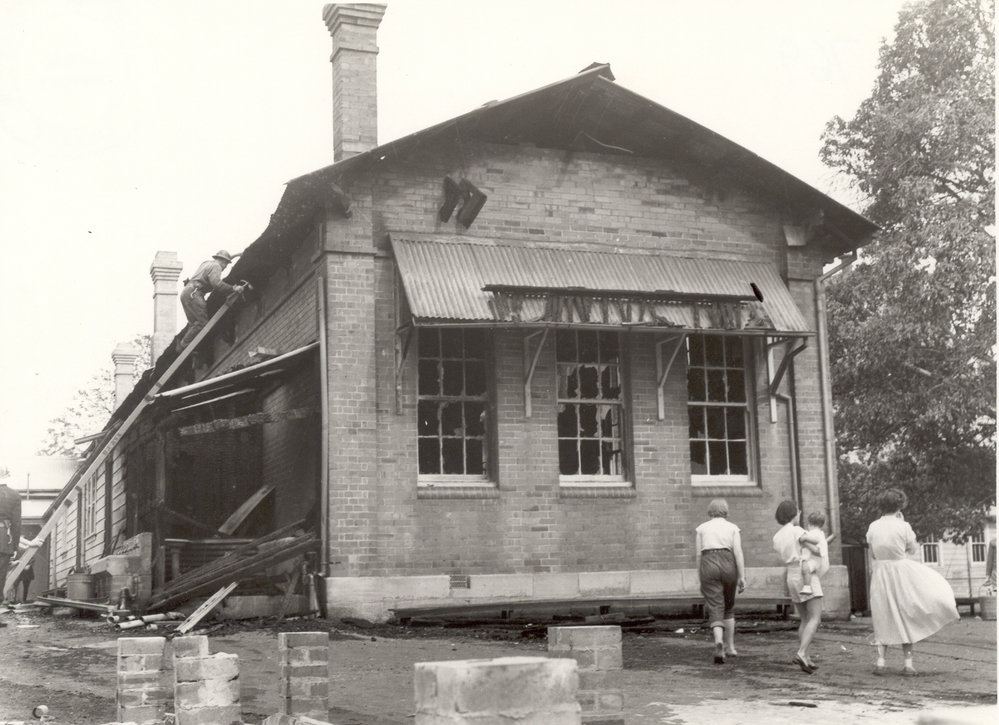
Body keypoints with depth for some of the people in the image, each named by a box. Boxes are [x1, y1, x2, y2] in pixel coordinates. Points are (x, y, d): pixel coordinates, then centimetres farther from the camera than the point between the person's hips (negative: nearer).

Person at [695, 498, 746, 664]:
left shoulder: (702, 528, 12)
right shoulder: (732, 528, 10)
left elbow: (699, 554, 9)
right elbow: (738, 552, -1)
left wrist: (700, 578, 15)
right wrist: (742, 577, -2)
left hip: (708, 564, -1)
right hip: (728, 565, 1)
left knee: (715, 609, -5)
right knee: (729, 607, 20)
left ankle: (719, 642, -30)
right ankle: (730, 646, 23)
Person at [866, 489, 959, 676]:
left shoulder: (873, 527, -3)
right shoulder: (903, 527, -13)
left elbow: (873, 555, 6)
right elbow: (912, 549, 4)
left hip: (880, 574, 3)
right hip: (901, 572, -3)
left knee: (884, 618, 13)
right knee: (906, 618, 11)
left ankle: (880, 661, 2)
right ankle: (907, 663, 10)